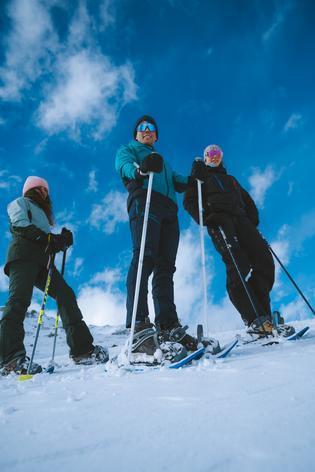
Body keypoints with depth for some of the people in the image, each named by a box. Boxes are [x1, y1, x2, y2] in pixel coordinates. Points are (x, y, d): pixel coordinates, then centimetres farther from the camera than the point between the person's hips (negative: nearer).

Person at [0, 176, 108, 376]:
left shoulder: (41, 213, 38)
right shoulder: (19, 203, 18)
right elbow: (20, 225, -5)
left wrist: (62, 241, 4)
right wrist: (48, 238, -13)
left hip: (42, 260, 7)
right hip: (23, 255, -7)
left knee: (66, 294, -6)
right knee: (19, 299, -22)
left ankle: (81, 348, -11)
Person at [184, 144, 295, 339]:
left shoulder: (230, 179, 38)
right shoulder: (199, 175, 24)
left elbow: (247, 201, 28)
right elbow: (189, 201, 8)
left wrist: (253, 221, 8)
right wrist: (205, 217, -11)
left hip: (240, 219, 5)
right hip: (219, 220, -5)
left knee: (265, 261, -13)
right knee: (238, 265, -24)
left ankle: (264, 316, -10)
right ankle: (254, 320, -27)